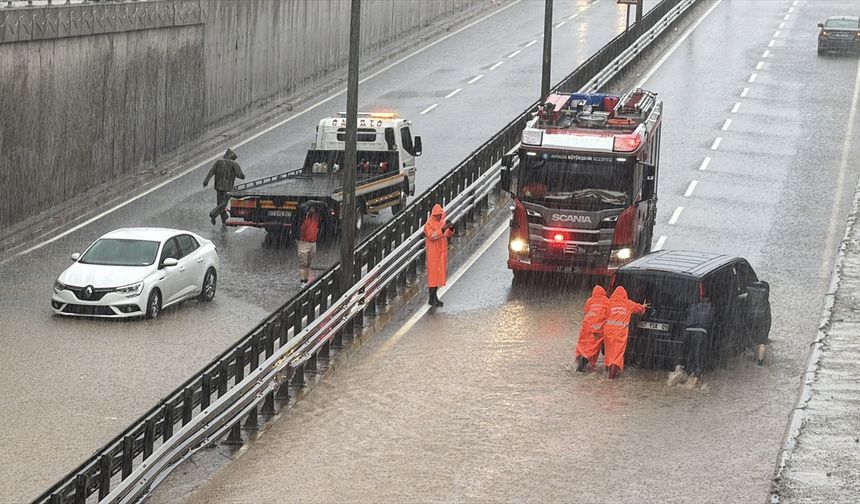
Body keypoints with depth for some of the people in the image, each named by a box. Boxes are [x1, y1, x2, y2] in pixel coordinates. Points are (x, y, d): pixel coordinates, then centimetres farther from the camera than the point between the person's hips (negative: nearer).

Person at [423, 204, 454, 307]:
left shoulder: (442, 223, 11)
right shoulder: (429, 224, -11)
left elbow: (448, 235, 10)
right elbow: (431, 236, -23)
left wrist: (450, 229, -11)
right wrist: (442, 230, -32)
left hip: (441, 252, 7)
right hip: (433, 253, -7)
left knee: (439, 273, 10)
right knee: (433, 274, -6)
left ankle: (434, 296, 17)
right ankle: (432, 298, -3)